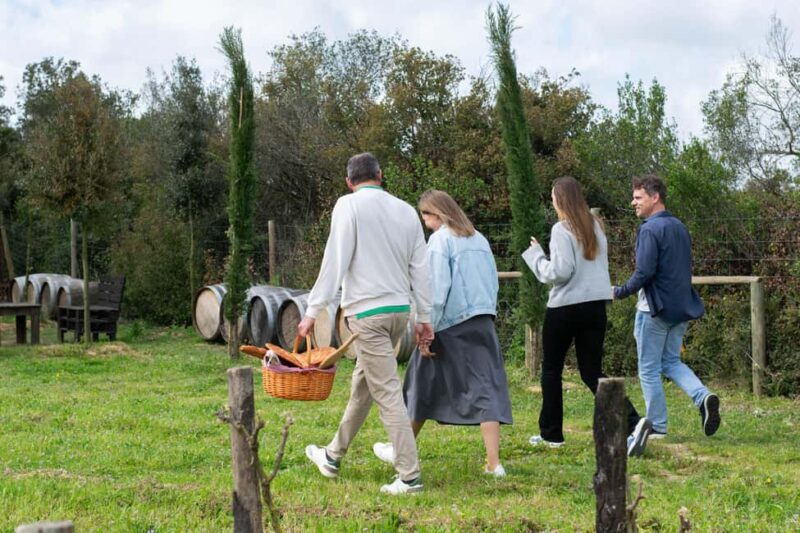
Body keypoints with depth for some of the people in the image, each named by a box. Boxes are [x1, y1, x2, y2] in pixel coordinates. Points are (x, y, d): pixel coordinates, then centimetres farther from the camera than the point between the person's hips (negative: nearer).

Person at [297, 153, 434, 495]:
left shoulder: (349, 206, -7)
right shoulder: (406, 211, 9)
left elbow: (335, 261, -13)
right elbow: (420, 269, 10)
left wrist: (313, 310, -11)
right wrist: (425, 317, 15)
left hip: (368, 310, -7)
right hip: (400, 309, 7)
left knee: (387, 392, -6)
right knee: (362, 382, 19)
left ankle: (409, 476, -8)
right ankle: (333, 455, 34)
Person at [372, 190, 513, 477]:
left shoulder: (441, 240, -8)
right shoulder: (479, 239, 12)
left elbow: (437, 290, -13)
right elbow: (493, 283, 15)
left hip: (451, 325, -5)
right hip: (483, 323, 5)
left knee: (424, 387, 10)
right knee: (486, 387, 1)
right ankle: (493, 462, -6)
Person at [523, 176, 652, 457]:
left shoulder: (562, 229, -13)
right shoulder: (596, 226, 10)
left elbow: (560, 272, -19)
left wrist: (536, 256, -6)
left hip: (565, 307, -6)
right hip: (596, 305, 6)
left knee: (551, 369, 13)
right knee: (592, 372, 6)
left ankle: (551, 433, 19)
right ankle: (633, 422, -14)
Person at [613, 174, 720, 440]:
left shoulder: (650, 229, -15)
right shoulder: (680, 227, 12)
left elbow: (644, 272, -21)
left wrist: (620, 292, -8)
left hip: (655, 308, -8)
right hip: (681, 307, 8)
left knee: (649, 369, 4)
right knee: (671, 361, 19)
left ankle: (657, 426, 8)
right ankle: (703, 396, -4)